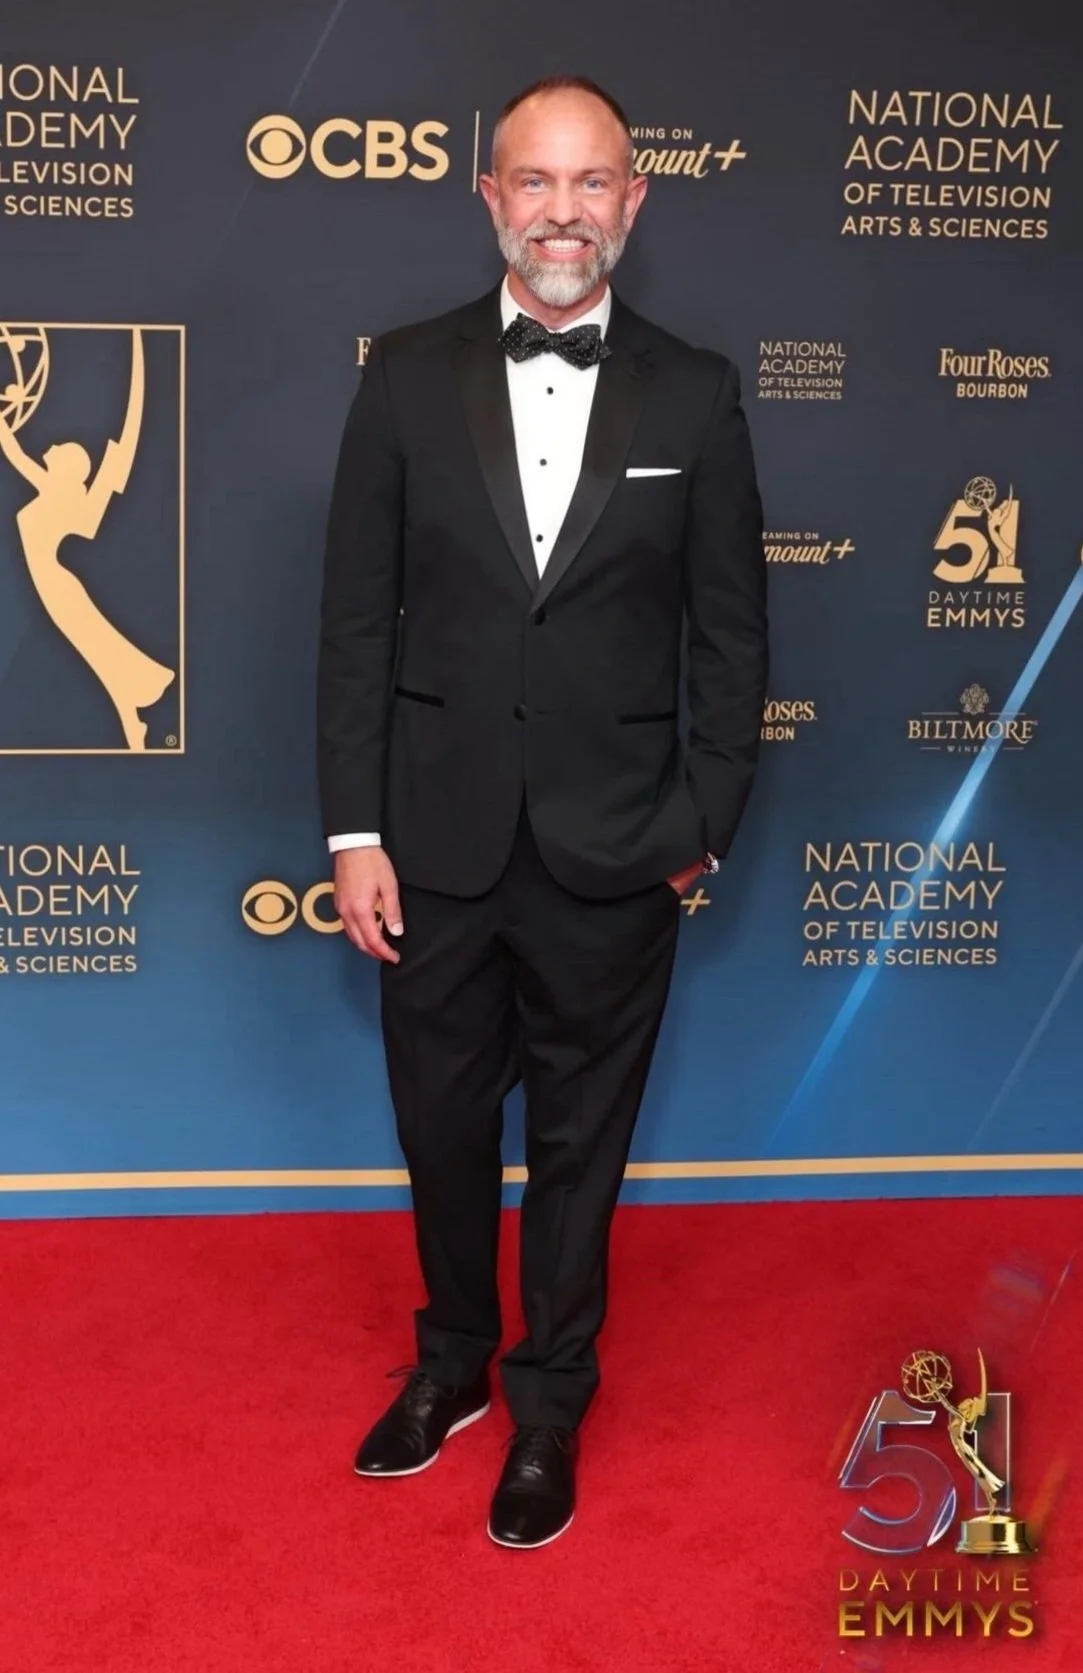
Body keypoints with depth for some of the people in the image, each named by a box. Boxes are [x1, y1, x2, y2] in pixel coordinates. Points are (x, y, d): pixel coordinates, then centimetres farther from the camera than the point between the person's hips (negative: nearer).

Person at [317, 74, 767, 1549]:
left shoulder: (694, 395, -1)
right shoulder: (408, 378, -1)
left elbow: (732, 633, 2)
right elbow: (357, 621, -1)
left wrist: (705, 825, -1)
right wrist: (355, 834, -4)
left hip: (611, 862, -1)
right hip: (438, 847, 1)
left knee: (580, 1144, 13)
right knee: (442, 1130, 16)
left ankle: (550, 1407, 34)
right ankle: (454, 1364, 41)